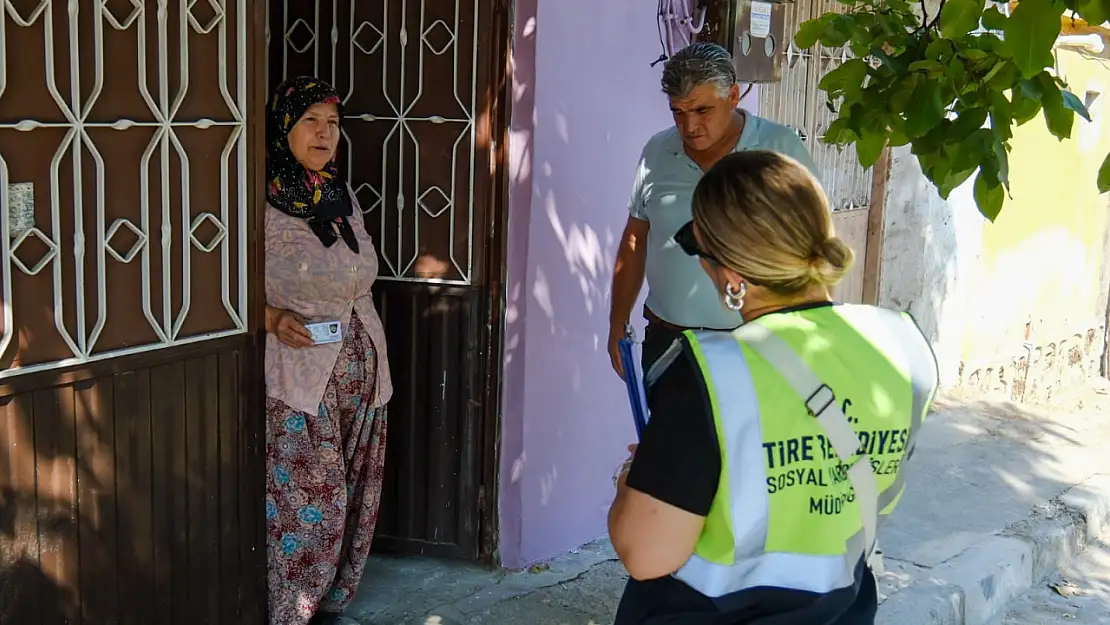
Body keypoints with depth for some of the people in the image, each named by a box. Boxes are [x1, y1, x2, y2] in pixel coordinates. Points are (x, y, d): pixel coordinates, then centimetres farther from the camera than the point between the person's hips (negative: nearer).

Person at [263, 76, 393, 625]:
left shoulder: (343, 197, 13)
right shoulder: (264, 200, -9)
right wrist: (274, 318, -23)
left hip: (360, 367, 7)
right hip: (298, 371, -7)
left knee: (352, 497, 10)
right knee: (310, 503, -7)